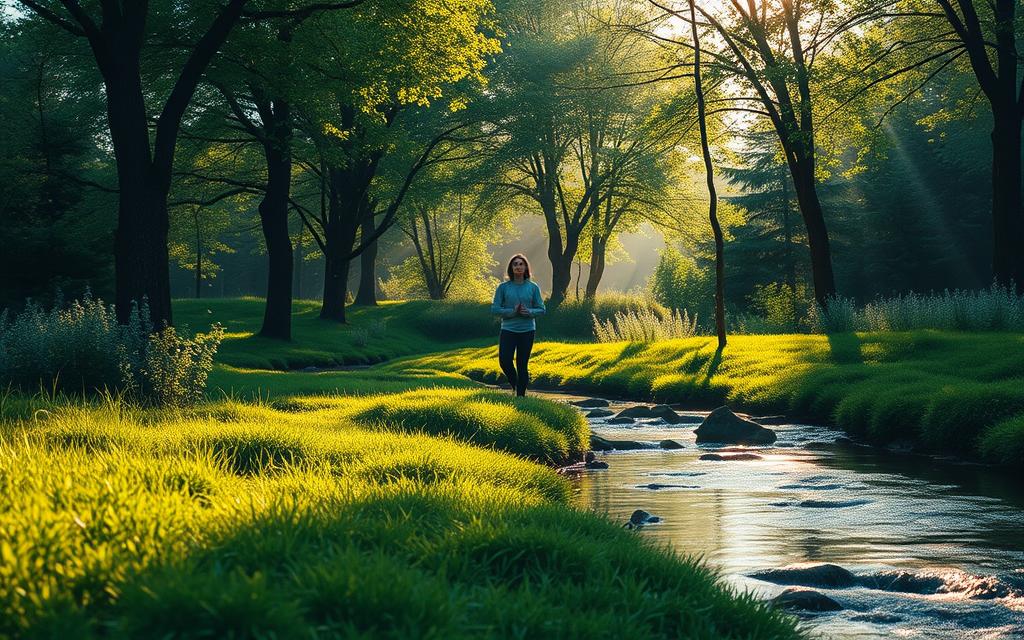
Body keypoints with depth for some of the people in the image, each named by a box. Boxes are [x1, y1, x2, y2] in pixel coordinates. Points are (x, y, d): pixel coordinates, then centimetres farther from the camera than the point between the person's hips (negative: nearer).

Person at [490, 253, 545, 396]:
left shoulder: (533, 287, 2)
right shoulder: (503, 287, 0)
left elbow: (541, 309, 5)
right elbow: (494, 309, -2)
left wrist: (529, 312, -16)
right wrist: (512, 311, -16)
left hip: (527, 330, 0)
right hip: (508, 329, 0)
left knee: (522, 364, 2)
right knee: (504, 361, -12)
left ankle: (521, 395, 12)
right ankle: (515, 384, 17)